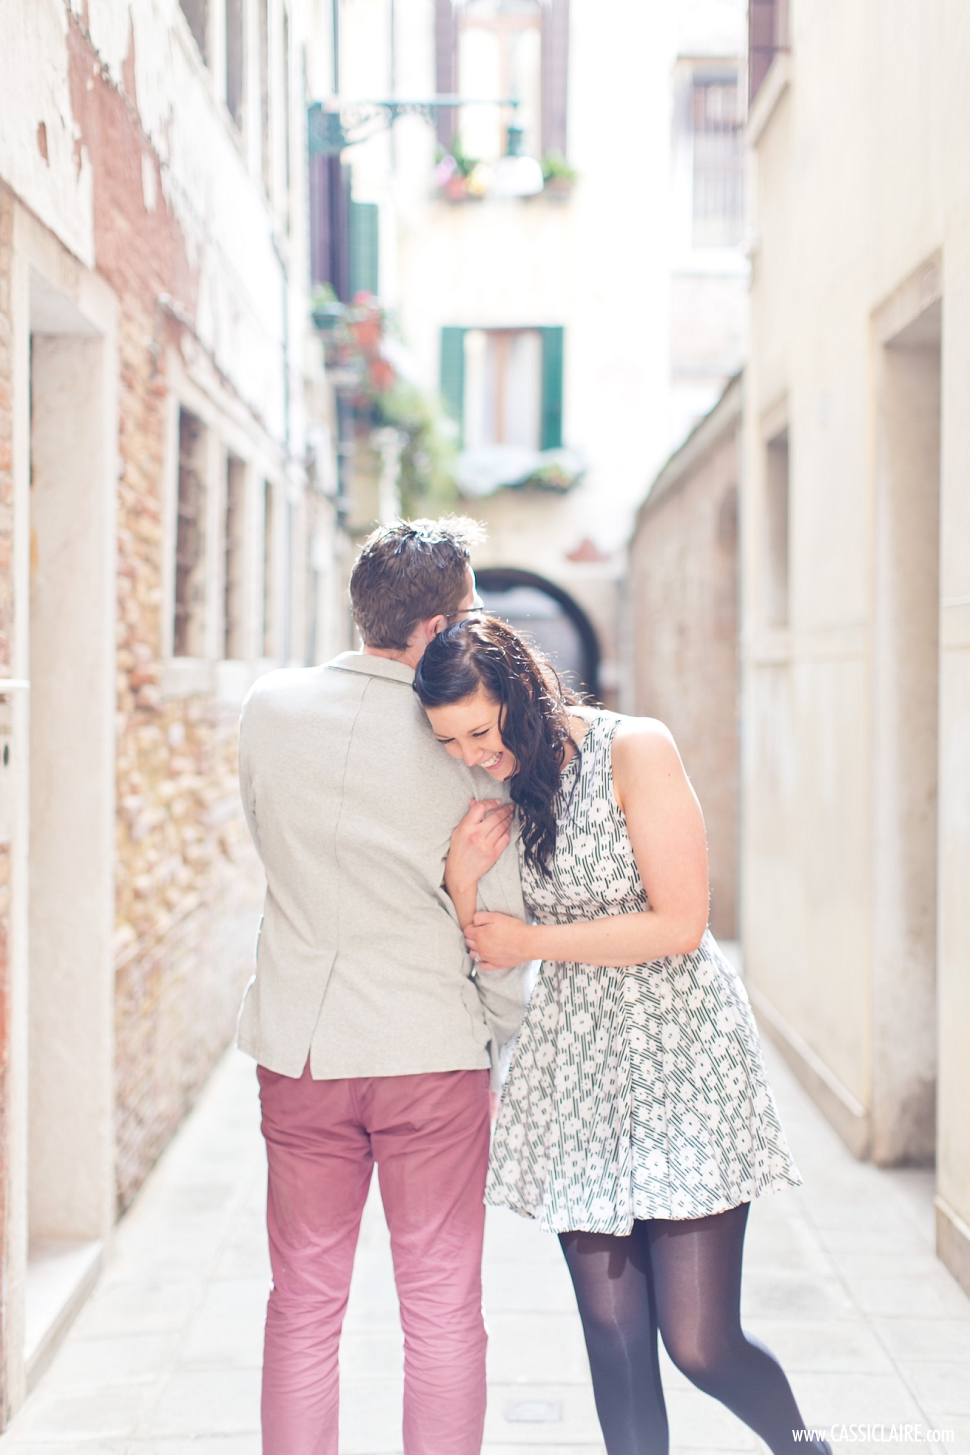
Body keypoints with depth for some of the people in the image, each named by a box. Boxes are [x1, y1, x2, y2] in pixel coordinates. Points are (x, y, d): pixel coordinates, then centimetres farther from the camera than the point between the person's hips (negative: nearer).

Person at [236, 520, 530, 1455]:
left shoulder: (268, 708, -2)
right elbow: (496, 921, -6)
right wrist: (507, 1036, 10)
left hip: (298, 1043, 3)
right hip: (431, 1046, -3)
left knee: (304, 1304, 13)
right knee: (442, 1309, 9)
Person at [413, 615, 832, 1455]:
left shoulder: (635, 751, -12)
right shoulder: (494, 789, 5)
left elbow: (680, 923, -16)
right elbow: (491, 956, 8)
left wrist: (533, 941, -10)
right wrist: (462, 884, -13)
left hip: (681, 1048, -5)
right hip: (575, 1059, 5)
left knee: (702, 1345, -3)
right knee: (613, 1341, 4)